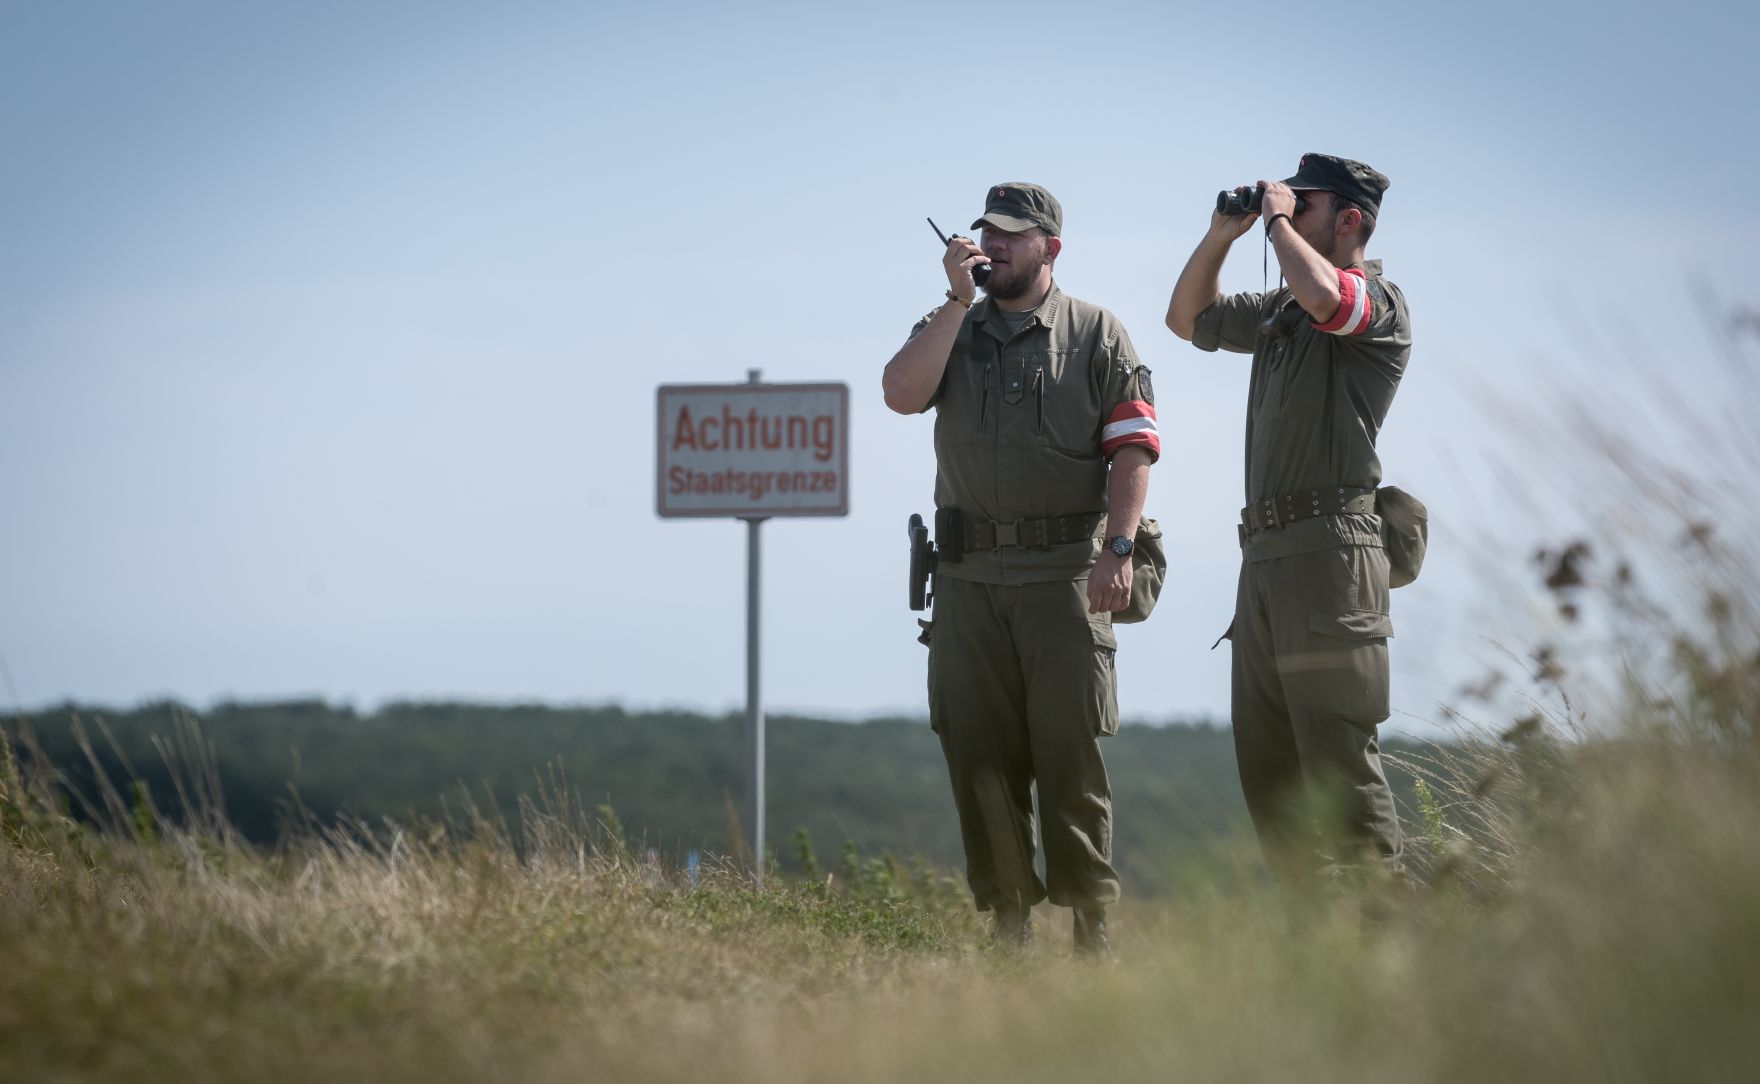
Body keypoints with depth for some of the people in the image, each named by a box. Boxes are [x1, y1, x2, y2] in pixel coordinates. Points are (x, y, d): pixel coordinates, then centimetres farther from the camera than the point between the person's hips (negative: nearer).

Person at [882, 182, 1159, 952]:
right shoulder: (950, 330, 14)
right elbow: (902, 393, -6)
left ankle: (1091, 920, -1)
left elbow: (1133, 448, -2)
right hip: (969, 576, 4)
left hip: (1064, 571, -3)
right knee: (977, 754, 2)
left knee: (1070, 750, -5)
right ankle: (1008, 924, 8)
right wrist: (958, 301, -9)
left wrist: (1119, 549, -14)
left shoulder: (1096, 335, 5)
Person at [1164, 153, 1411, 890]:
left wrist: (1278, 217, -10)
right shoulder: (1279, 310, 22)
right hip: (1264, 552, 9)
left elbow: (1322, 296, -27)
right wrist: (1221, 236, 18)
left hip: (1328, 546, -9)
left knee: (1336, 754, -13)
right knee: (1264, 760, 8)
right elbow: (1189, 318, 34)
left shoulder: (1377, 301, -4)